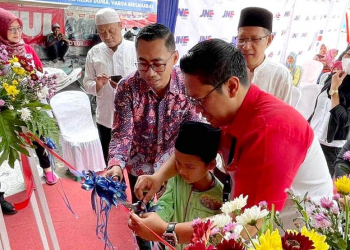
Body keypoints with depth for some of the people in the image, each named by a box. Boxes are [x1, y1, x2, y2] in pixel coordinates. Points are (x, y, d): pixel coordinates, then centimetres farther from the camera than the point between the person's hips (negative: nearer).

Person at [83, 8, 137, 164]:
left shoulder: (136, 50, -6)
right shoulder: (94, 53, 2)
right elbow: (87, 84, 5)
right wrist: (97, 85, -17)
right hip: (105, 117, 3)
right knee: (107, 162, 17)